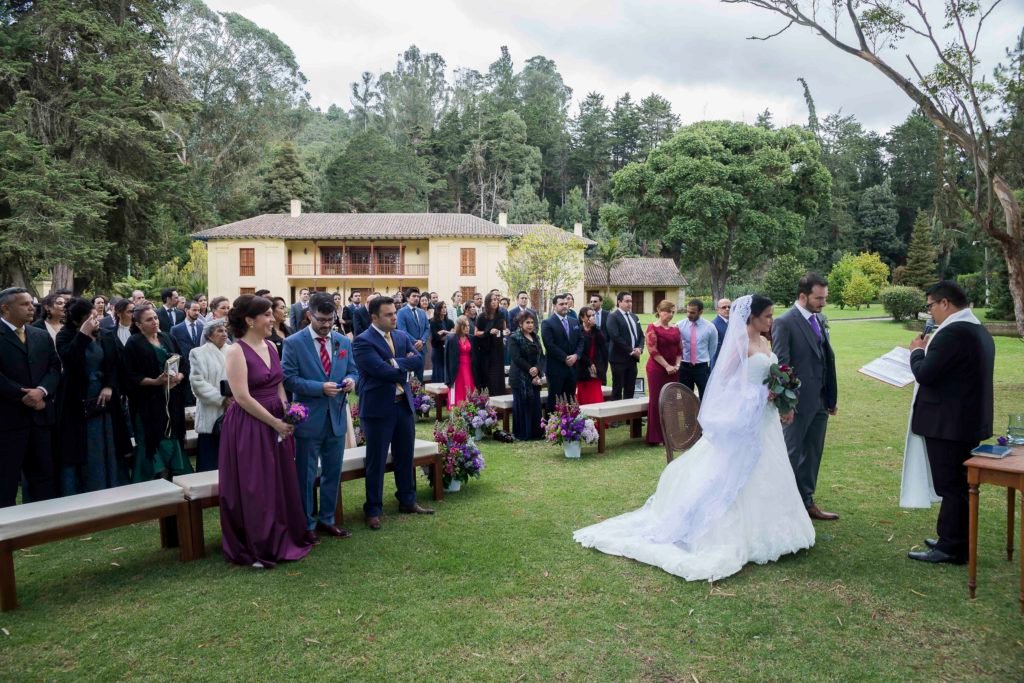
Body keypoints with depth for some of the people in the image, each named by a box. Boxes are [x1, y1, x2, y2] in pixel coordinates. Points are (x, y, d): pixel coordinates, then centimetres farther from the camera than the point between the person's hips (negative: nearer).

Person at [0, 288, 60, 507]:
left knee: (43, 474, 12)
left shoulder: (42, 336, 14)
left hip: (40, 415, 6)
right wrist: (23, 396, -13)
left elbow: (55, 368, 7)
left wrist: (42, 390, -11)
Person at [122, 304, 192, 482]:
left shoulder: (167, 338, 10)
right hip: (148, 403, -5)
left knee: (171, 440, 8)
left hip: (171, 401, 5)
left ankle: (172, 476, 18)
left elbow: (184, 363, 11)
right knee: (152, 444, 0)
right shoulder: (133, 344, -5)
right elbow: (130, 377, -10)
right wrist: (155, 382, -20)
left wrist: (178, 377, -9)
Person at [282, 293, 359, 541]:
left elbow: (352, 371, 12)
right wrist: (321, 388, -23)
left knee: (333, 473, 14)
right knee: (306, 475, 7)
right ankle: (306, 525, 20)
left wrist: (350, 380, -13)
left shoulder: (344, 341, 6)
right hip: (308, 418, -5)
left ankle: (327, 520, 29)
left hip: (337, 417, 5)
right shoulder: (293, 343, -8)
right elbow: (289, 379, -13)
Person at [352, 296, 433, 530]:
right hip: (378, 408, -6)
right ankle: (373, 510, 16)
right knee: (376, 461, 4)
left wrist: (396, 363, -17)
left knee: (405, 457, 17)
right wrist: (405, 366, -9)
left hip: (404, 405, 6)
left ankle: (407, 502, 32)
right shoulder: (363, 341, -13)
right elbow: (382, 370, -23)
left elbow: (419, 361, -5)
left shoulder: (402, 336, 8)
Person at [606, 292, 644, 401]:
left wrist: (639, 349, -4)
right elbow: (615, 337, -16)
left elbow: (641, 335, 16)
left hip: (632, 358, 7)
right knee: (617, 388, -2)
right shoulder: (613, 316, -7)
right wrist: (631, 350, -15)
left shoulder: (634, 317, 18)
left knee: (630, 389, 8)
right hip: (619, 358, -7)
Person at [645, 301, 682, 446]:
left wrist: (677, 365, -4)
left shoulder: (675, 329, 12)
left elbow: (680, 349, 13)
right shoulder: (653, 328, -6)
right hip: (657, 369, -5)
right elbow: (653, 350, -13)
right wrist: (667, 366, -15)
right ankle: (656, 437, 6)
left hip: (673, 370, 5)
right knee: (656, 401, -1)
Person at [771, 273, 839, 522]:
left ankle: (806, 502, 27)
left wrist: (832, 398, 13)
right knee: (791, 455, 3)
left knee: (812, 455, 15)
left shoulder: (819, 321, 10)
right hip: (798, 402, -7)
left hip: (820, 401, 7)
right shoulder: (784, 323, -13)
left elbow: (827, 360, 13)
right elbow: (781, 365, -16)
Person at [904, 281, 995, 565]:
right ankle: (953, 540, 29)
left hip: (948, 424, -10)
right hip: (970, 421, 10)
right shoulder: (979, 330, 11)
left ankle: (951, 549, 8)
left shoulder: (953, 333, -21)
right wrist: (927, 352, 13)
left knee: (951, 487, -1)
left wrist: (917, 351, -5)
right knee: (961, 485, 17)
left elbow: (925, 374, -22)